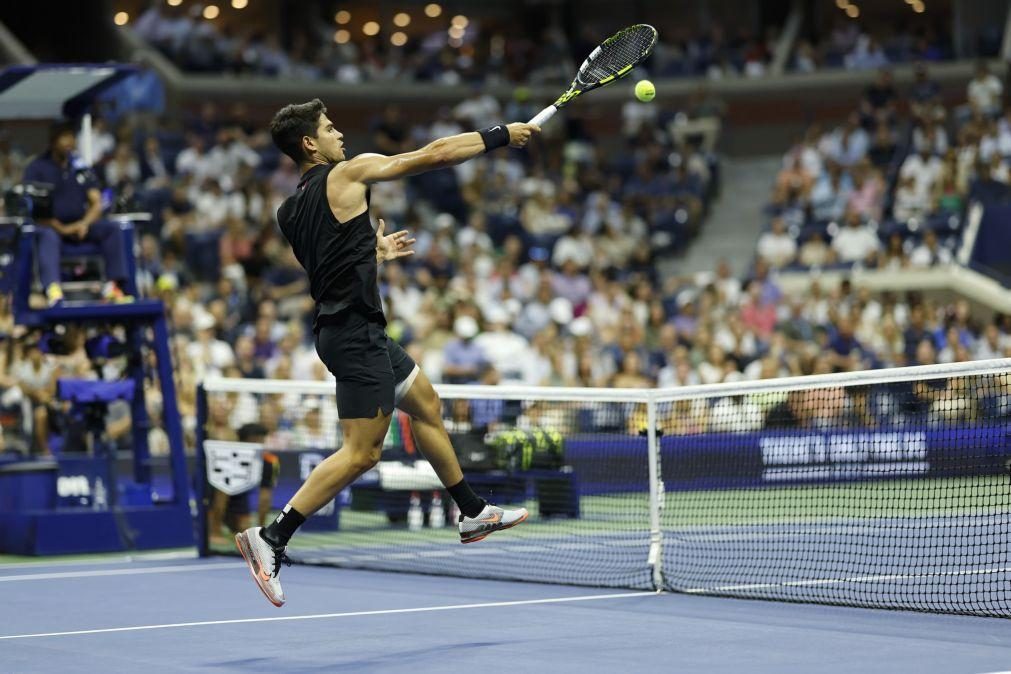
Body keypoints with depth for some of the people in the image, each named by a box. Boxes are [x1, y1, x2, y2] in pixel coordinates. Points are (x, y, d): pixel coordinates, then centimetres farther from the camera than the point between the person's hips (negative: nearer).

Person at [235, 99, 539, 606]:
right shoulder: (347, 174, -11)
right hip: (354, 332, -10)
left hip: (346, 330, 10)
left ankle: (472, 513, 33)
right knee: (362, 451, -10)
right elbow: (434, 154, -7)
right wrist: (500, 136, 1)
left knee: (426, 404, 22)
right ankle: (271, 538, -14)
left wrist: (373, 253, 26)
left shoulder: (290, 212, 10)